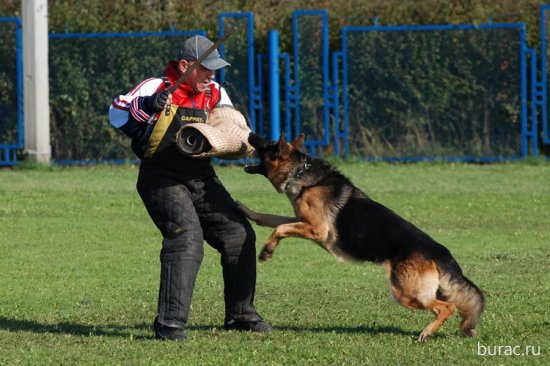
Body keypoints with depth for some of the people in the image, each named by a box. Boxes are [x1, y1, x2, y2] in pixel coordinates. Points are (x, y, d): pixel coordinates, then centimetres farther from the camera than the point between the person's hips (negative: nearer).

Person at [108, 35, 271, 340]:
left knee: (239, 235, 7)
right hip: (162, 178, -7)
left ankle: (240, 314, 23)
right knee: (186, 238, -26)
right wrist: (146, 105, -32)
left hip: (202, 178, 7)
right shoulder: (157, 88, -9)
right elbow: (117, 114, -14)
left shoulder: (215, 93, 9)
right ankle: (170, 323, -25)